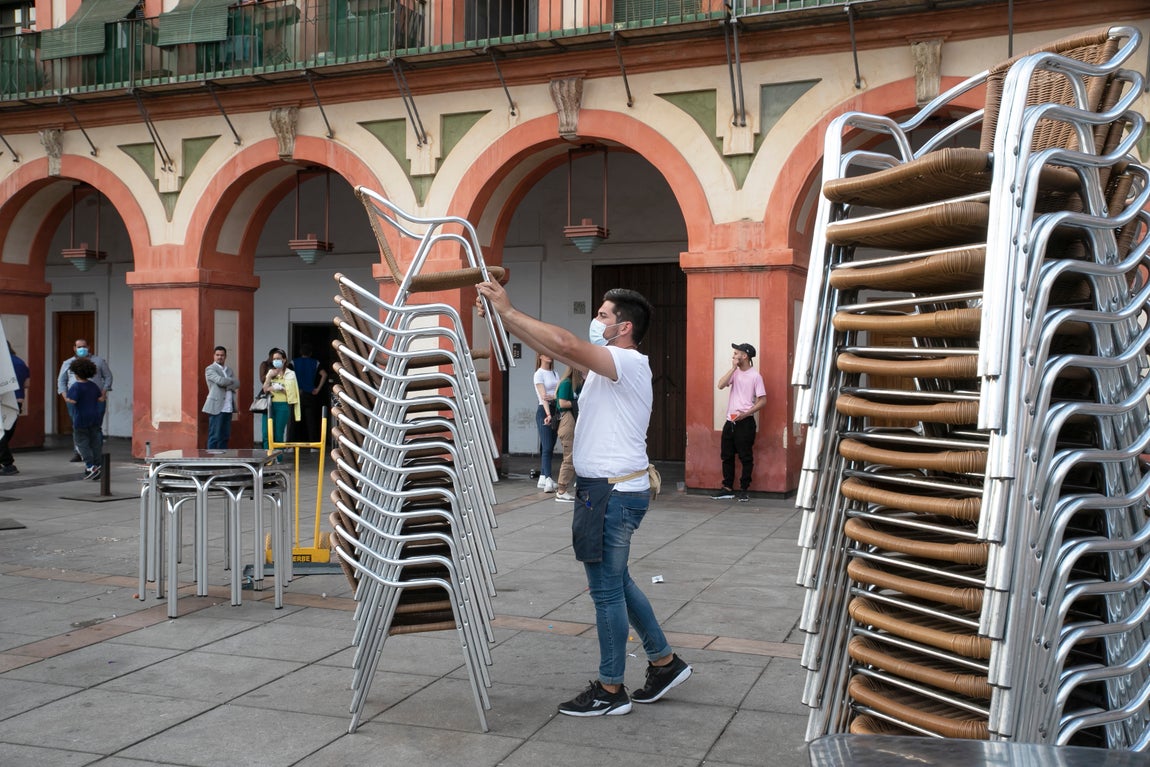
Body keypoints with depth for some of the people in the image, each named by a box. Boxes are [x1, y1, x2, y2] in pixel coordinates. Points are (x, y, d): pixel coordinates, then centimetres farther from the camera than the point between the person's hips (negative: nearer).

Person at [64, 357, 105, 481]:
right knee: (95, 442, 8)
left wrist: (65, 396, -5)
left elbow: (72, 401, -22)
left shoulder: (76, 386, -13)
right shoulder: (93, 385, 5)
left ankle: (90, 466, -11)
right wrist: (103, 393, 27)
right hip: (95, 418, 6)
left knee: (81, 442, 1)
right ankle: (97, 467, 11)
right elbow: (101, 399, 8)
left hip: (81, 420, -6)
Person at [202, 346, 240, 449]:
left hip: (228, 407, 6)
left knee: (225, 436, 7)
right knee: (214, 436, -6)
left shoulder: (229, 370, 19)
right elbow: (220, 381, -16)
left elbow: (237, 384, 5)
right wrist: (232, 381, 0)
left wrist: (226, 385, -11)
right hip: (217, 407, -6)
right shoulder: (210, 369, 0)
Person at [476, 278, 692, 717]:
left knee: (607, 589, 0)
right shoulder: (606, 364, 14)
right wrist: (502, 315, 4)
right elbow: (551, 348, 12)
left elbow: (564, 344, -28)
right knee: (616, 582, 20)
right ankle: (665, 663, 30)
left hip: (614, 492, -10)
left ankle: (610, 691, 12)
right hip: (606, 488, 10)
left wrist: (510, 311, -21)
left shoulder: (629, 363, -16)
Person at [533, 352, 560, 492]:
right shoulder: (539, 374, -4)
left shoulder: (555, 373, 17)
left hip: (556, 410, 7)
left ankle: (543, 478, 12)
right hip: (544, 411, -7)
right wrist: (548, 414, -26)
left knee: (550, 447, 7)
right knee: (547, 447, -14)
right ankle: (548, 480, -22)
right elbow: (543, 396, -16)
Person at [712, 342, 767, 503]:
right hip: (730, 421, 7)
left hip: (745, 422, -6)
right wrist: (733, 368, -9)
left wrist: (745, 414, -17)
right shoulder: (734, 373, 11)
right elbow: (721, 385, -4)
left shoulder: (755, 376, -7)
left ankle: (744, 490, 8)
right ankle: (728, 488, 19)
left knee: (746, 458, 0)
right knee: (727, 456, 10)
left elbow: (763, 400, -9)